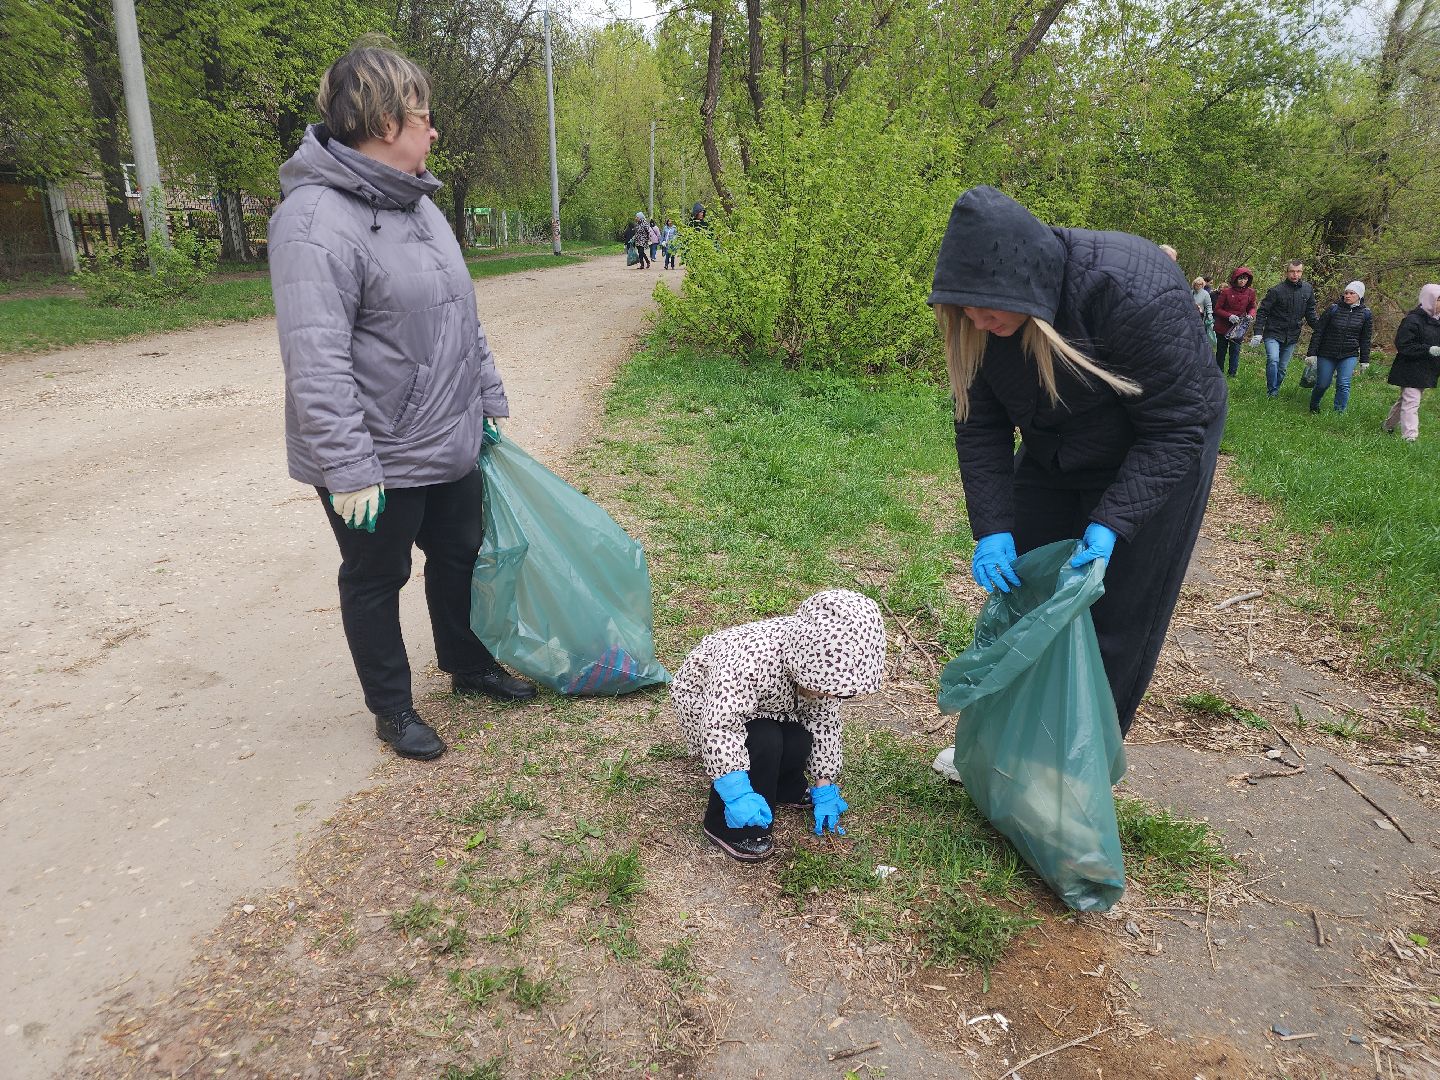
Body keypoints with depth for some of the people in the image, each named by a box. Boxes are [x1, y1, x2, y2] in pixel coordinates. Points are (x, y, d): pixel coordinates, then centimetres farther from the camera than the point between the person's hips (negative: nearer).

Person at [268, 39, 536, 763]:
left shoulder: (417, 202, 9)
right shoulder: (317, 220, -20)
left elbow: (462, 316, 16)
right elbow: (317, 363, -25)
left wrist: (489, 398, 17)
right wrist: (349, 470, -26)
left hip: (452, 445, 9)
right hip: (380, 461, -8)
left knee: (459, 556, 21)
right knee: (375, 583, 10)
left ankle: (468, 666, 43)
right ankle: (392, 708, 30)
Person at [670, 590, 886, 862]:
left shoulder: (822, 662, -22)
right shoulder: (751, 658, -44)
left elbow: (824, 721, -10)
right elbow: (719, 726, -46)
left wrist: (824, 788, -8)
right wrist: (737, 793, -51)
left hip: (766, 706, 6)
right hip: (704, 701, -5)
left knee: (799, 742, -21)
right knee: (762, 742, -31)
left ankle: (784, 790, 13)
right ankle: (728, 827, -11)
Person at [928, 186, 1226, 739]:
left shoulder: (1132, 294, -35)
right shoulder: (980, 319, -20)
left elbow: (1175, 429, -28)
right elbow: (979, 427, -13)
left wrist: (1110, 524, -36)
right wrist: (991, 529, -23)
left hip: (1149, 460, -5)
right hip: (1051, 461, 5)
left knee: (1112, 627, 0)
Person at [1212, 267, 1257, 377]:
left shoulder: (1250, 293, -1)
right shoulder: (1226, 291, -11)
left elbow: (1252, 307, 13)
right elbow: (1217, 309, -7)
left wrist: (1250, 315, -9)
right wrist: (1229, 316, -22)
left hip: (1239, 329, 1)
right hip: (1223, 327, -1)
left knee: (1235, 351, -1)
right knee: (1221, 351, 10)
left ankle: (1232, 375, 7)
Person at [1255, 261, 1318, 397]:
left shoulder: (1308, 289, 6)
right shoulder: (1276, 290, -11)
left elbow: (1310, 313, 15)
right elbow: (1263, 312, -9)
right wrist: (1258, 332, -16)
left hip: (1292, 337, 5)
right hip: (1273, 334, -4)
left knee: (1283, 368, 8)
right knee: (1273, 360, -24)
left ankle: (1276, 390, 23)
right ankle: (1272, 391, -13)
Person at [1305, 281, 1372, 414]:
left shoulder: (1365, 314, 2)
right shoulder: (1333, 309, -6)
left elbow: (1365, 339, 9)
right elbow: (1318, 332, -4)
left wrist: (1364, 360, 8)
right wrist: (1312, 353, -6)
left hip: (1349, 356, 1)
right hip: (1327, 355, -1)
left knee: (1343, 384, -11)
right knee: (1322, 384, 6)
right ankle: (1313, 407, 33)